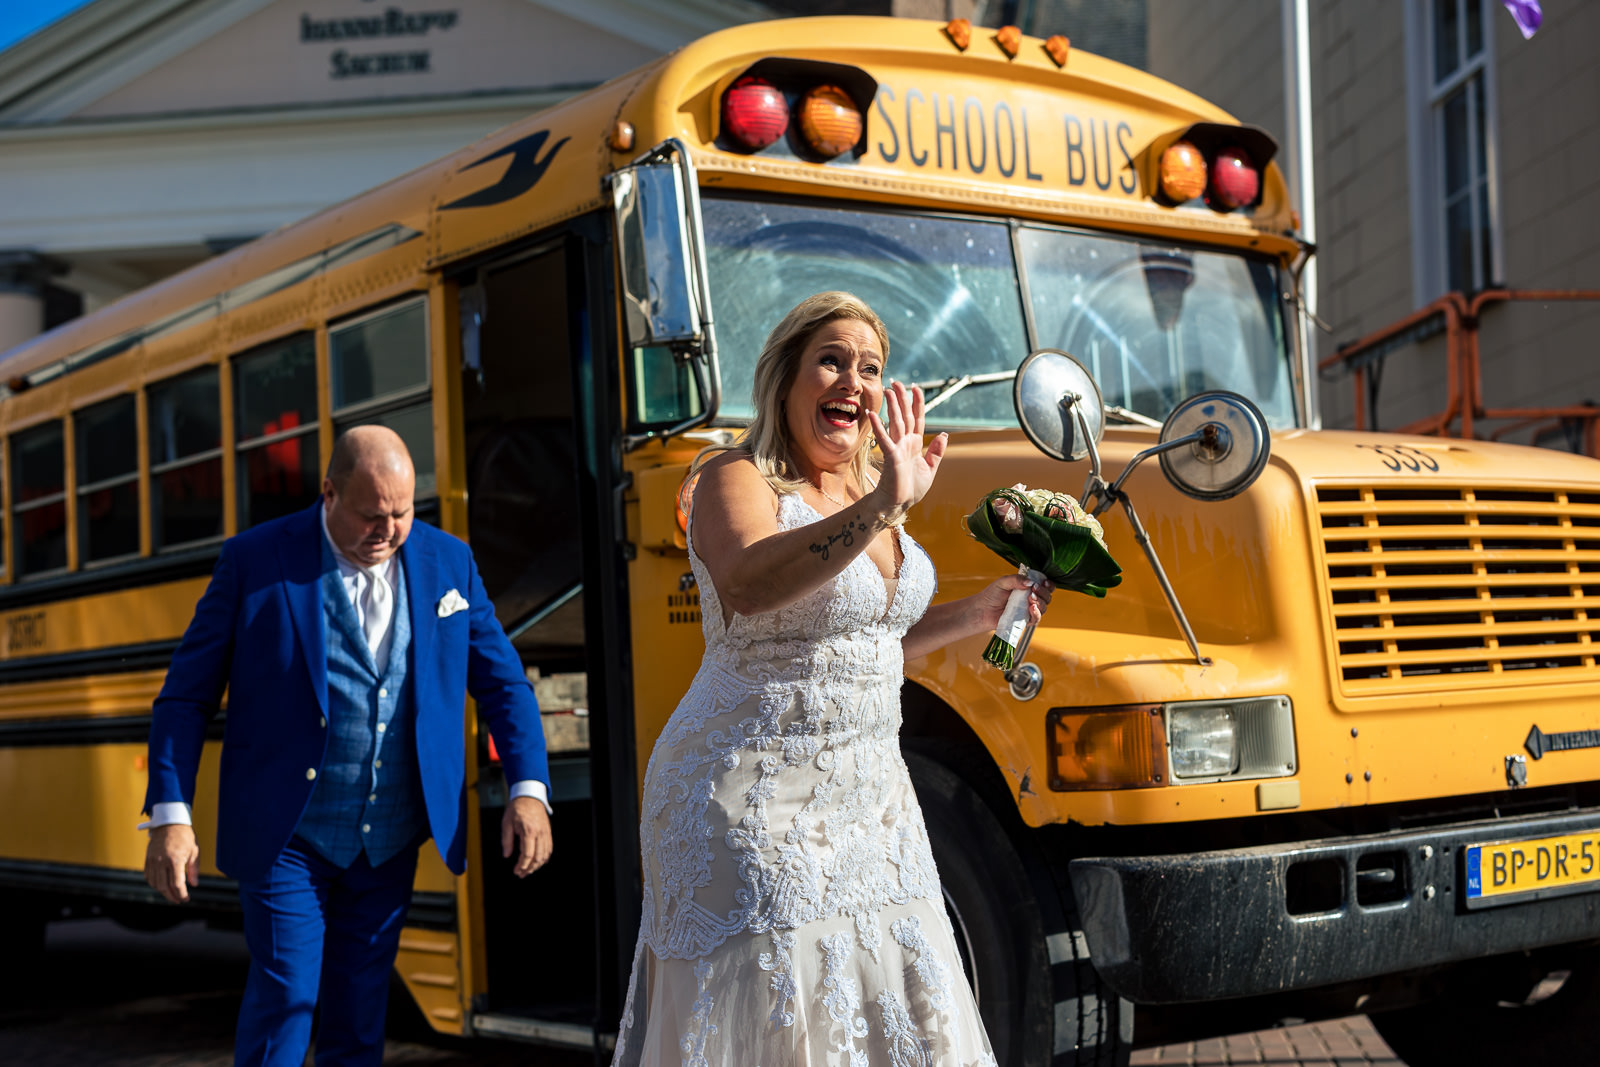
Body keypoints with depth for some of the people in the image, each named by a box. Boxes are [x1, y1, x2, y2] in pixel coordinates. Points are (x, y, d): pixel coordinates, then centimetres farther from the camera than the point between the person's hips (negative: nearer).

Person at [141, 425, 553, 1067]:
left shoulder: (448, 562, 1)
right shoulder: (254, 561, -8)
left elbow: (502, 683, 7)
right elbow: (185, 694, -6)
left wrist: (529, 790, -5)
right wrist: (170, 816, -13)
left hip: (390, 840, 3)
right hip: (286, 836, -3)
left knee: (361, 1003, 10)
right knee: (284, 993, -7)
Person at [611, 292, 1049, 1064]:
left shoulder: (865, 499, 11)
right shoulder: (736, 480, -11)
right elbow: (746, 584, -35)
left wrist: (974, 615, 12)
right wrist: (881, 509, -44)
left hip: (865, 799, 8)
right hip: (751, 808, -8)